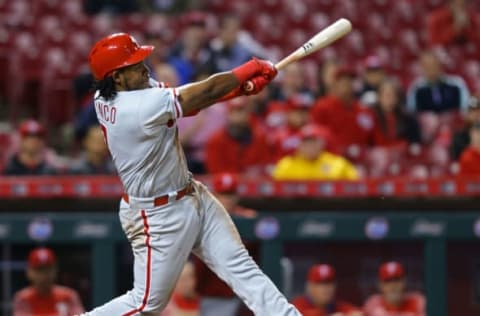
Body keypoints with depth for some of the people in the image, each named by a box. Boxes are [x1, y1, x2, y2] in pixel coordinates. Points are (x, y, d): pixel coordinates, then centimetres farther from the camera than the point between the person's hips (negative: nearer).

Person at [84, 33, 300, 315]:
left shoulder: (106, 96, -5)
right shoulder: (140, 107, -31)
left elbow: (189, 100, -4)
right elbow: (205, 93, -20)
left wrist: (241, 86, -17)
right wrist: (247, 71, -5)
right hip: (158, 215, -9)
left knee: (240, 267, 4)